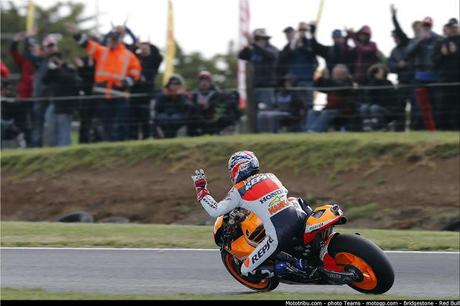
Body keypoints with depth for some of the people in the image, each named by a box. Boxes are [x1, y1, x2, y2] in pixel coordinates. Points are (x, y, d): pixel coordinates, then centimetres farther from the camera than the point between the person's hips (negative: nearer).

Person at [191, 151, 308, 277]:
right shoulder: (271, 177, 22)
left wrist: (201, 189, 12)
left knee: (246, 270, 10)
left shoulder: (239, 191, 5)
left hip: (278, 235, -4)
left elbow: (215, 211, 2)